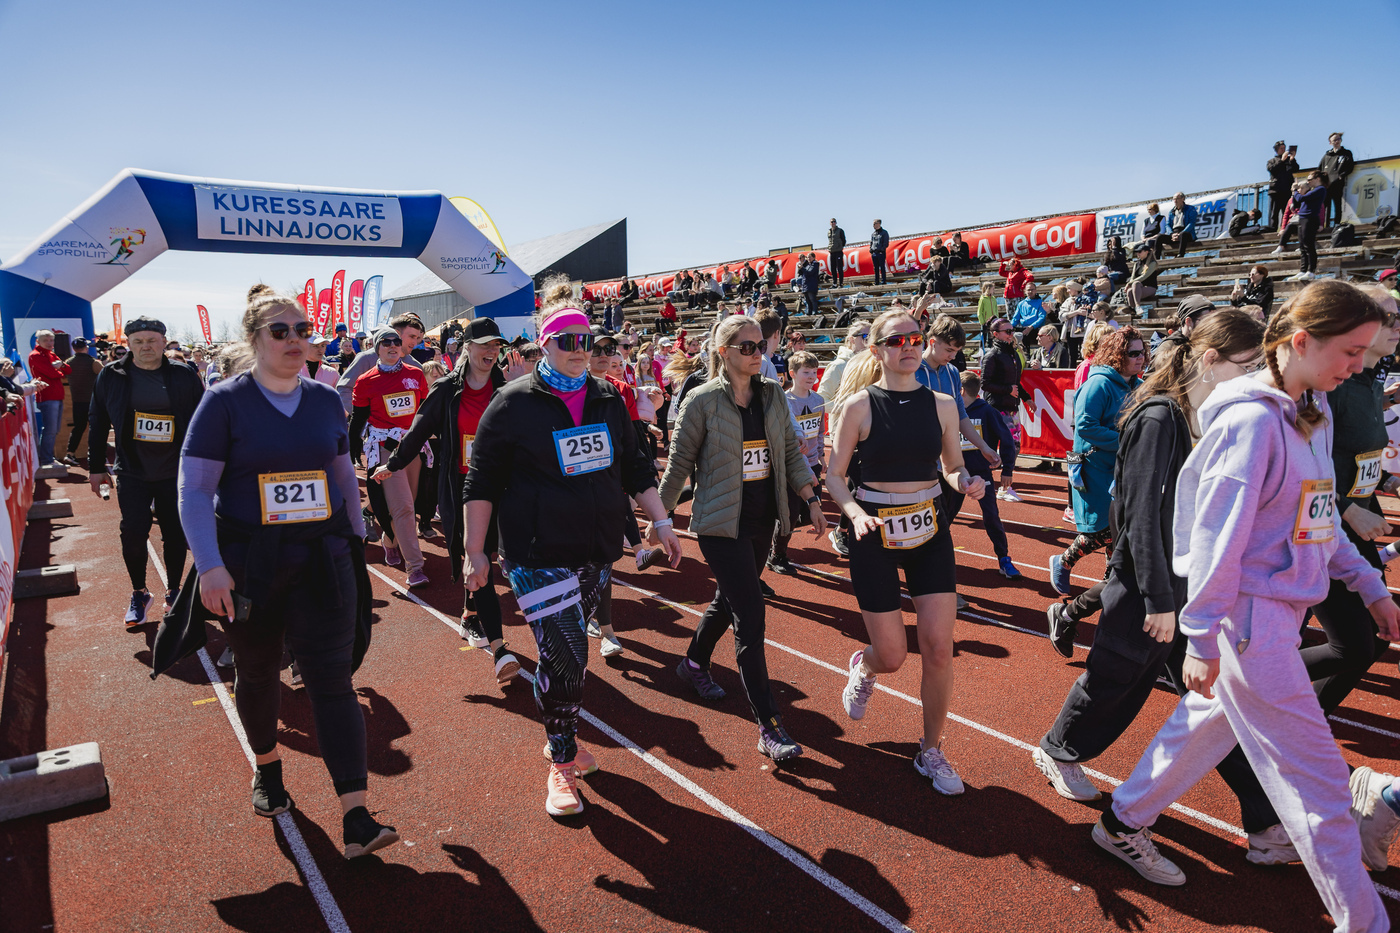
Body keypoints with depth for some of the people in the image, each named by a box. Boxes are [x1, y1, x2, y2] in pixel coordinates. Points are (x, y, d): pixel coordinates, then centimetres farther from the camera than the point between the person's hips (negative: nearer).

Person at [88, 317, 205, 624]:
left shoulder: (185, 376, -4)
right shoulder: (111, 376, 0)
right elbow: (98, 424, 7)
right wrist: (96, 467, 7)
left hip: (175, 472, 0)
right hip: (132, 472, 1)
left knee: (175, 535, 8)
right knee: (133, 533, -2)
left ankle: (174, 592, 27)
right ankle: (139, 593, 19)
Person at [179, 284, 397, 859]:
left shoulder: (325, 400, 5)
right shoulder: (225, 402, -6)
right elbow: (194, 490, -9)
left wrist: (354, 544, 16)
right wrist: (210, 566, -18)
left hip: (322, 561, 2)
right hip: (249, 564, -1)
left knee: (333, 678, -4)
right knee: (257, 671, 17)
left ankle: (356, 818, -5)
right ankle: (266, 768, 44)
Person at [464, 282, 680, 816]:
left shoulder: (608, 400, 8)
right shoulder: (514, 403, -7)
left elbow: (634, 468, 17)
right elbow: (481, 482, -5)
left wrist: (660, 521, 13)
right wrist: (475, 551, -7)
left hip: (598, 552, 5)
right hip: (538, 556, -5)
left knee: (566, 652, 15)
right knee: (565, 656, -10)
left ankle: (560, 738, 36)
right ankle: (562, 765, 9)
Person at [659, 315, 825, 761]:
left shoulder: (773, 395, 5)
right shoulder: (702, 401, -10)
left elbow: (791, 452, 9)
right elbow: (679, 464, -5)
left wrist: (811, 498, 1)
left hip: (763, 520, 6)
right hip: (721, 523, -6)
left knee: (729, 600, 20)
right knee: (750, 614, -10)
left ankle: (694, 664, 48)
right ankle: (769, 728, -4)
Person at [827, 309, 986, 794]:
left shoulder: (941, 404, 2)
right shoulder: (859, 405, -7)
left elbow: (953, 468, 12)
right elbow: (836, 477, -4)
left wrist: (967, 482, -11)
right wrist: (856, 514, -22)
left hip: (931, 533, 3)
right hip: (876, 536, -2)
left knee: (938, 648, -2)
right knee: (892, 656, 1)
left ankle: (931, 752, 19)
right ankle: (862, 667, 41)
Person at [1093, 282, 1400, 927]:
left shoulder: (1312, 413, 9)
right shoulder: (1252, 420, -19)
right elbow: (1216, 535, -20)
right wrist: (1202, 638, -19)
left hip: (1281, 610, 9)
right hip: (1248, 612, -9)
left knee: (1210, 721, 20)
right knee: (1315, 775, 2)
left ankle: (1122, 824, 36)